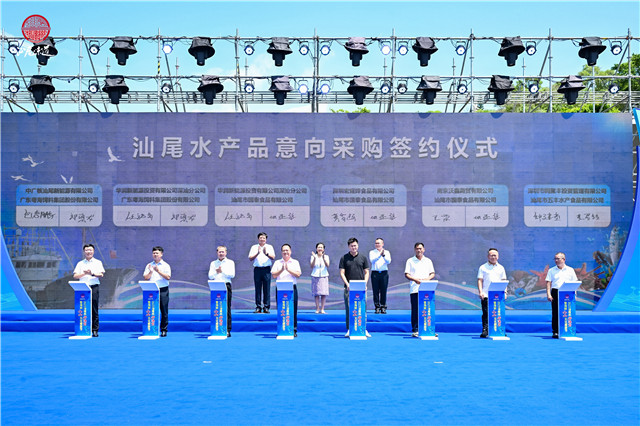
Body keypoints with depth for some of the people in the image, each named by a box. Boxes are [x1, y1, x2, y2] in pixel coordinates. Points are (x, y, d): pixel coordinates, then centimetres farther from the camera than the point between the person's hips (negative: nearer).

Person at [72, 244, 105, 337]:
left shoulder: (98, 262, 12)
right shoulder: (80, 263, 15)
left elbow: (101, 275, 1)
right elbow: (75, 276, 6)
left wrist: (92, 274, -15)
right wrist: (84, 273, -10)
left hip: (94, 287, -1)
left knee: (94, 309, -4)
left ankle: (95, 330, -2)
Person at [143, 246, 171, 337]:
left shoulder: (165, 265, 5)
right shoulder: (149, 265, 13)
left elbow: (168, 277, -7)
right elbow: (146, 278, 6)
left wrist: (159, 271, -15)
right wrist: (150, 272, -12)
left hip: (163, 290, -2)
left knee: (164, 311, -2)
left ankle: (164, 329, 5)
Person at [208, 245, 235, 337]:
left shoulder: (230, 262, 9)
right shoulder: (213, 263, 16)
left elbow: (232, 274, -3)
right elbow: (210, 276, 7)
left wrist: (222, 271, -9)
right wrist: (216, 272, -10)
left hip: (226, 285, -2)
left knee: (227, 308, -5)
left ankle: (227, 330, -5)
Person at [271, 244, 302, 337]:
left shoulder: (295, 262, 11)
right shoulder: (277, 262, 13)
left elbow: (298, 274, -2)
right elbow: (273, 275, 3)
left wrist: (288, 269, -10)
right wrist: (281, 270, -10)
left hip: (292, 288, -1)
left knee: (293, 309, -3)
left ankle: (293, 330, 3)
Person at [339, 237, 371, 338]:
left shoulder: (363, 257, 8)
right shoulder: (344, 258, 5)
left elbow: (366, 272, 8)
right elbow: (342, 273, 2)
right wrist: (347, 284, -11)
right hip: (349, 287, 0)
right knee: (348, 308, 1)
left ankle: (364, 329, 8)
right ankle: (349, 329, 7)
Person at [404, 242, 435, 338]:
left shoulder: (428, 261, 15)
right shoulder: (410, 261, 7)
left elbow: (433, 273, 14)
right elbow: (406, 274, 2)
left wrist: (428, 278, -8)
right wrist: (415, 279, -15)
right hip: (414, 289, -2)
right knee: (415, 310, -2)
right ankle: (415, 330, 4)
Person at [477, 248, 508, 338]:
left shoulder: (501, 268, 16)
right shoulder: (483, 267, 8)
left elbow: (504, 281, 16)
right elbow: (480, 280, 3)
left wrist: (505, 292, 4)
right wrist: (480, 291, -8)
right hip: (486, 295, -2)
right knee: (486, 313, -5)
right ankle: (485, 330, -3)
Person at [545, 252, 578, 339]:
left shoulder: (570, 270, 12)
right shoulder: (551, 270, 10)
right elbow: (548, 283, 4)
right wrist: (548, 294, -7)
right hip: (555, 292, 0)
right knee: (555, 312, -5)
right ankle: (555, 331, -1)